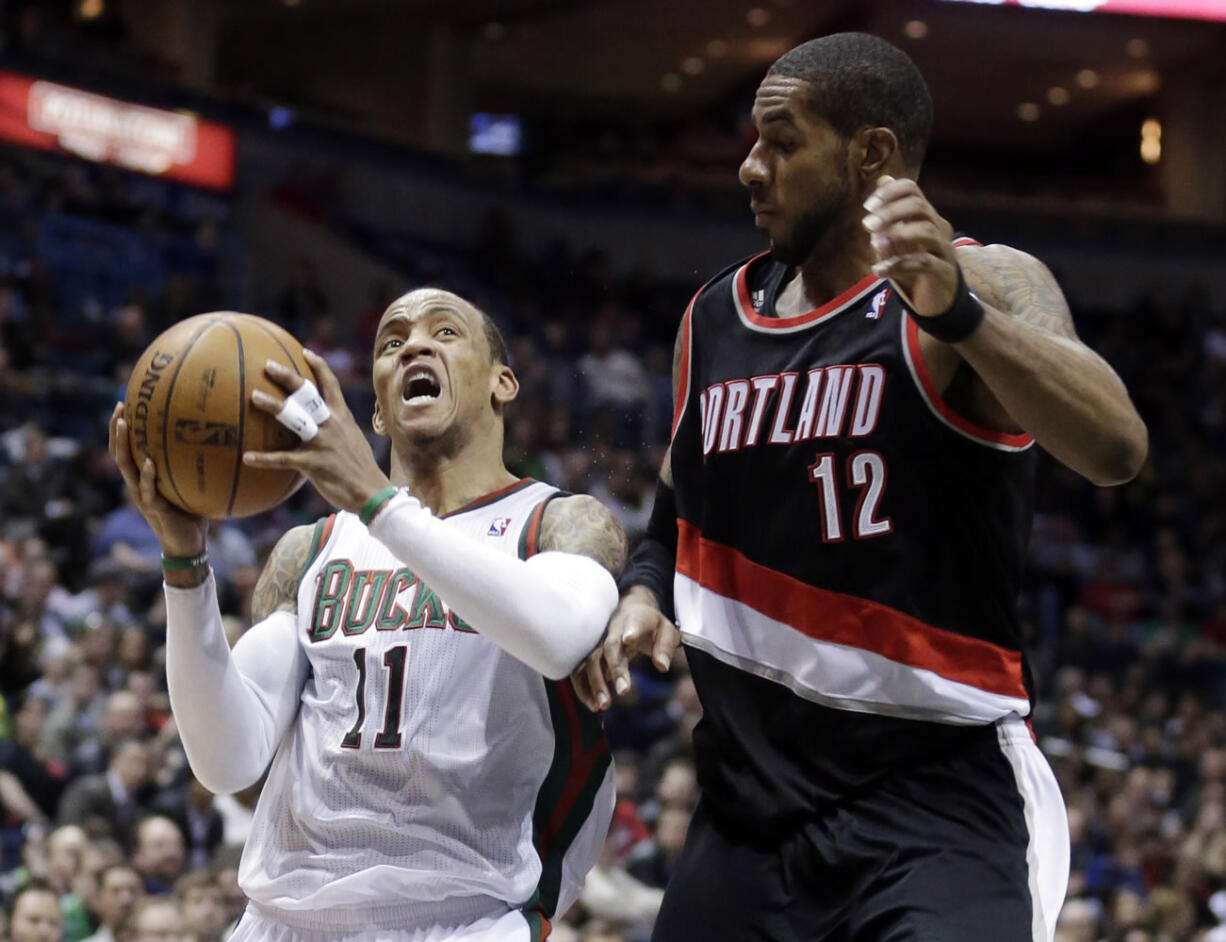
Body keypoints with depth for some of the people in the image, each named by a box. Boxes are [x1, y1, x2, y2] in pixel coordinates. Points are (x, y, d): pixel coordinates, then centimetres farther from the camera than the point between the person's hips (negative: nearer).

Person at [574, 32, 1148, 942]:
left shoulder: (985, 284, -8)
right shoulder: (715, 319, 12)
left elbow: (1115, 448, -26)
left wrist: (957, 314, -40)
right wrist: (643, 595, 2)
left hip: (934, 802, -6)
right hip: (749, 802, 6)